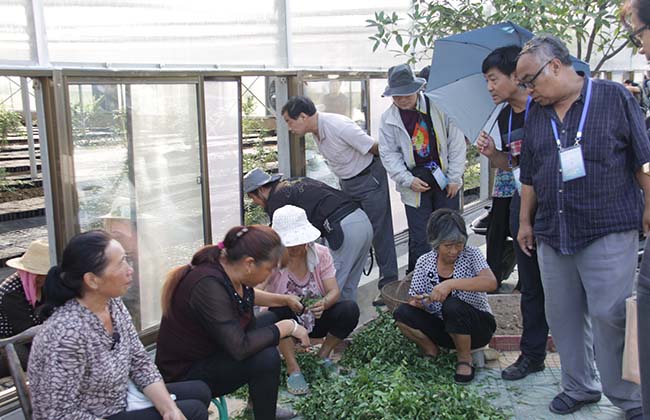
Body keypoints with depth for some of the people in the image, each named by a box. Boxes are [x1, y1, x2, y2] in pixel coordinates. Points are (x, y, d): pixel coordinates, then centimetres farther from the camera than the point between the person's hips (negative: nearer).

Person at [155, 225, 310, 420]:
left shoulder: (229, 271, -6)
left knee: (270, 320, 14)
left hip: (211, 351, 10)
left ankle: (262, 404, 23)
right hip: (186, 375, -10)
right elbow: (240, 348, -35)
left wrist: (284, 300, 16)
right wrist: (287, 327, -25)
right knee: (266, 358, -26)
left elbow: (247, 295, 20)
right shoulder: (209, 286, -33)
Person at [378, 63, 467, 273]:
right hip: (416, 181, 0)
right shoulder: (388, 118, -1)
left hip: (444, 176, 0)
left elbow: (456, 142, -2)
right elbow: (389, 154, 2)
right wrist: (408, 180, -9)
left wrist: (454, 177, -4)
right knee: (419, 238, 0)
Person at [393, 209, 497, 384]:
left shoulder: (471, 255, -13)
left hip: (476, 327, -2)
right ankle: (430, 350, 5)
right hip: (443, 327, 3)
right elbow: (414, 300, -2)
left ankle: (465, 358, -8)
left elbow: (491, 283, -31)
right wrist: (416, 302, -27)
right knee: (402, 313, -21)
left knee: (453, 305, -34)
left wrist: (451, 284, -38)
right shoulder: (424, 262, -4)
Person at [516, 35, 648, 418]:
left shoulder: (614, 97, -2)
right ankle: (579, 387, 27)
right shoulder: (536, 114, 12)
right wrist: (526, 221, 16)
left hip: (609, 232, -5)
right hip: (552, 236, 5)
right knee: (563, 315, 10)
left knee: (610, 316, -5)